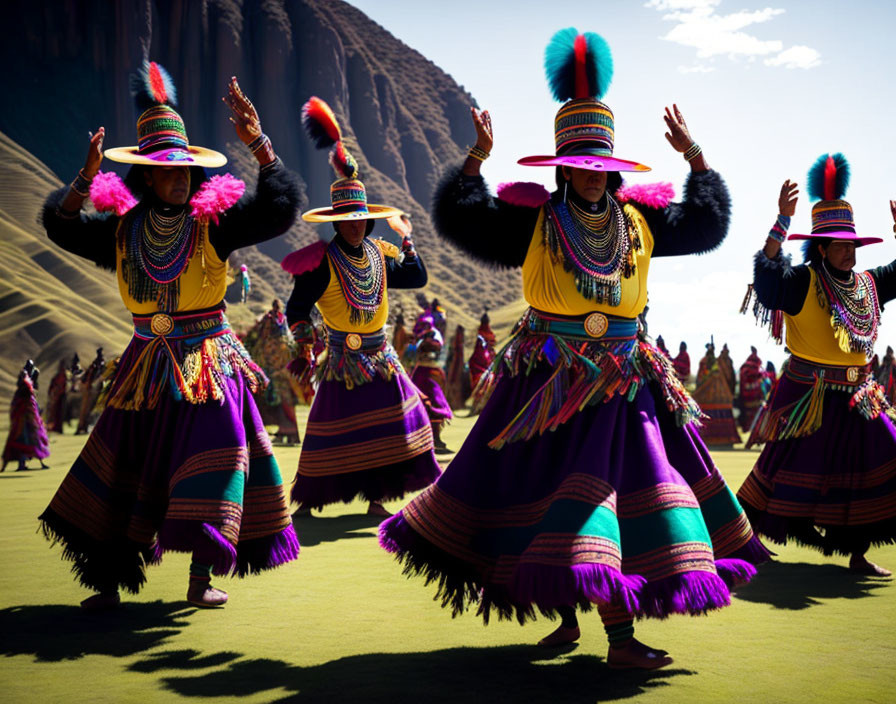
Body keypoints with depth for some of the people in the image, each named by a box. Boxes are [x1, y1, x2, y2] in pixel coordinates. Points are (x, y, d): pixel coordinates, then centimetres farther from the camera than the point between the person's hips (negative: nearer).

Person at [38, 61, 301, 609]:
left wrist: (257, 143, -26)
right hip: (146, 368, 2)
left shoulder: (213, 224, -4)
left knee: (209, 463, -5)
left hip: (209, 365, -2)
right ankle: (108, 580, 11)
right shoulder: (122, 230, 3)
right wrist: (87, 178, -23)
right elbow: (61, 224, -5)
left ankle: (202, 576, 6)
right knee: (125, 466, 3)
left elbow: (279, 206, -14)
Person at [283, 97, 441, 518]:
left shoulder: (380, 255, 7)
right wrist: (305, 349, -13)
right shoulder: (322, 262, -10)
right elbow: (297, 307, -8)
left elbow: (417, 278, 17)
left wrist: (406, 242, 9)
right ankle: (308, 497, 9)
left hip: (380, 356, 6)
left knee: (389, 424, 4)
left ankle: (375, 496, 14)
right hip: (343, 360, -6)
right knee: (334, 428, -3)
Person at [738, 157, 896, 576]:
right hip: (809, 397, -6)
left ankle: (857, 555, 8)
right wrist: (783, 219, -32)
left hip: (858, 397, 6)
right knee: (793, 466, -1)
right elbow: (767, 269, -26)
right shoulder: (803, 283, -10)